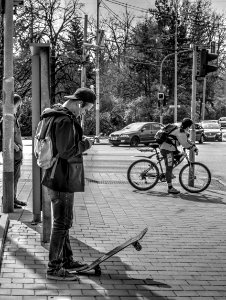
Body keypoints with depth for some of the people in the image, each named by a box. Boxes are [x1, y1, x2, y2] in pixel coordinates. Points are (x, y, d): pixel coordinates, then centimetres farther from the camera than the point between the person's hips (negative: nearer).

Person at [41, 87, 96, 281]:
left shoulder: (55, 116, 13)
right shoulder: (65, 120, -20)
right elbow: (66, 151, -24)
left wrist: (81, 142, 10)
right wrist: (85, 144, -9)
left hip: (57, 178, 11)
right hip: (62, 179, -11)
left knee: (63, 222, 19)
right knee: (62, 224, -2)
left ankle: (67, 261, 31)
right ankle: (54, 268, 7)